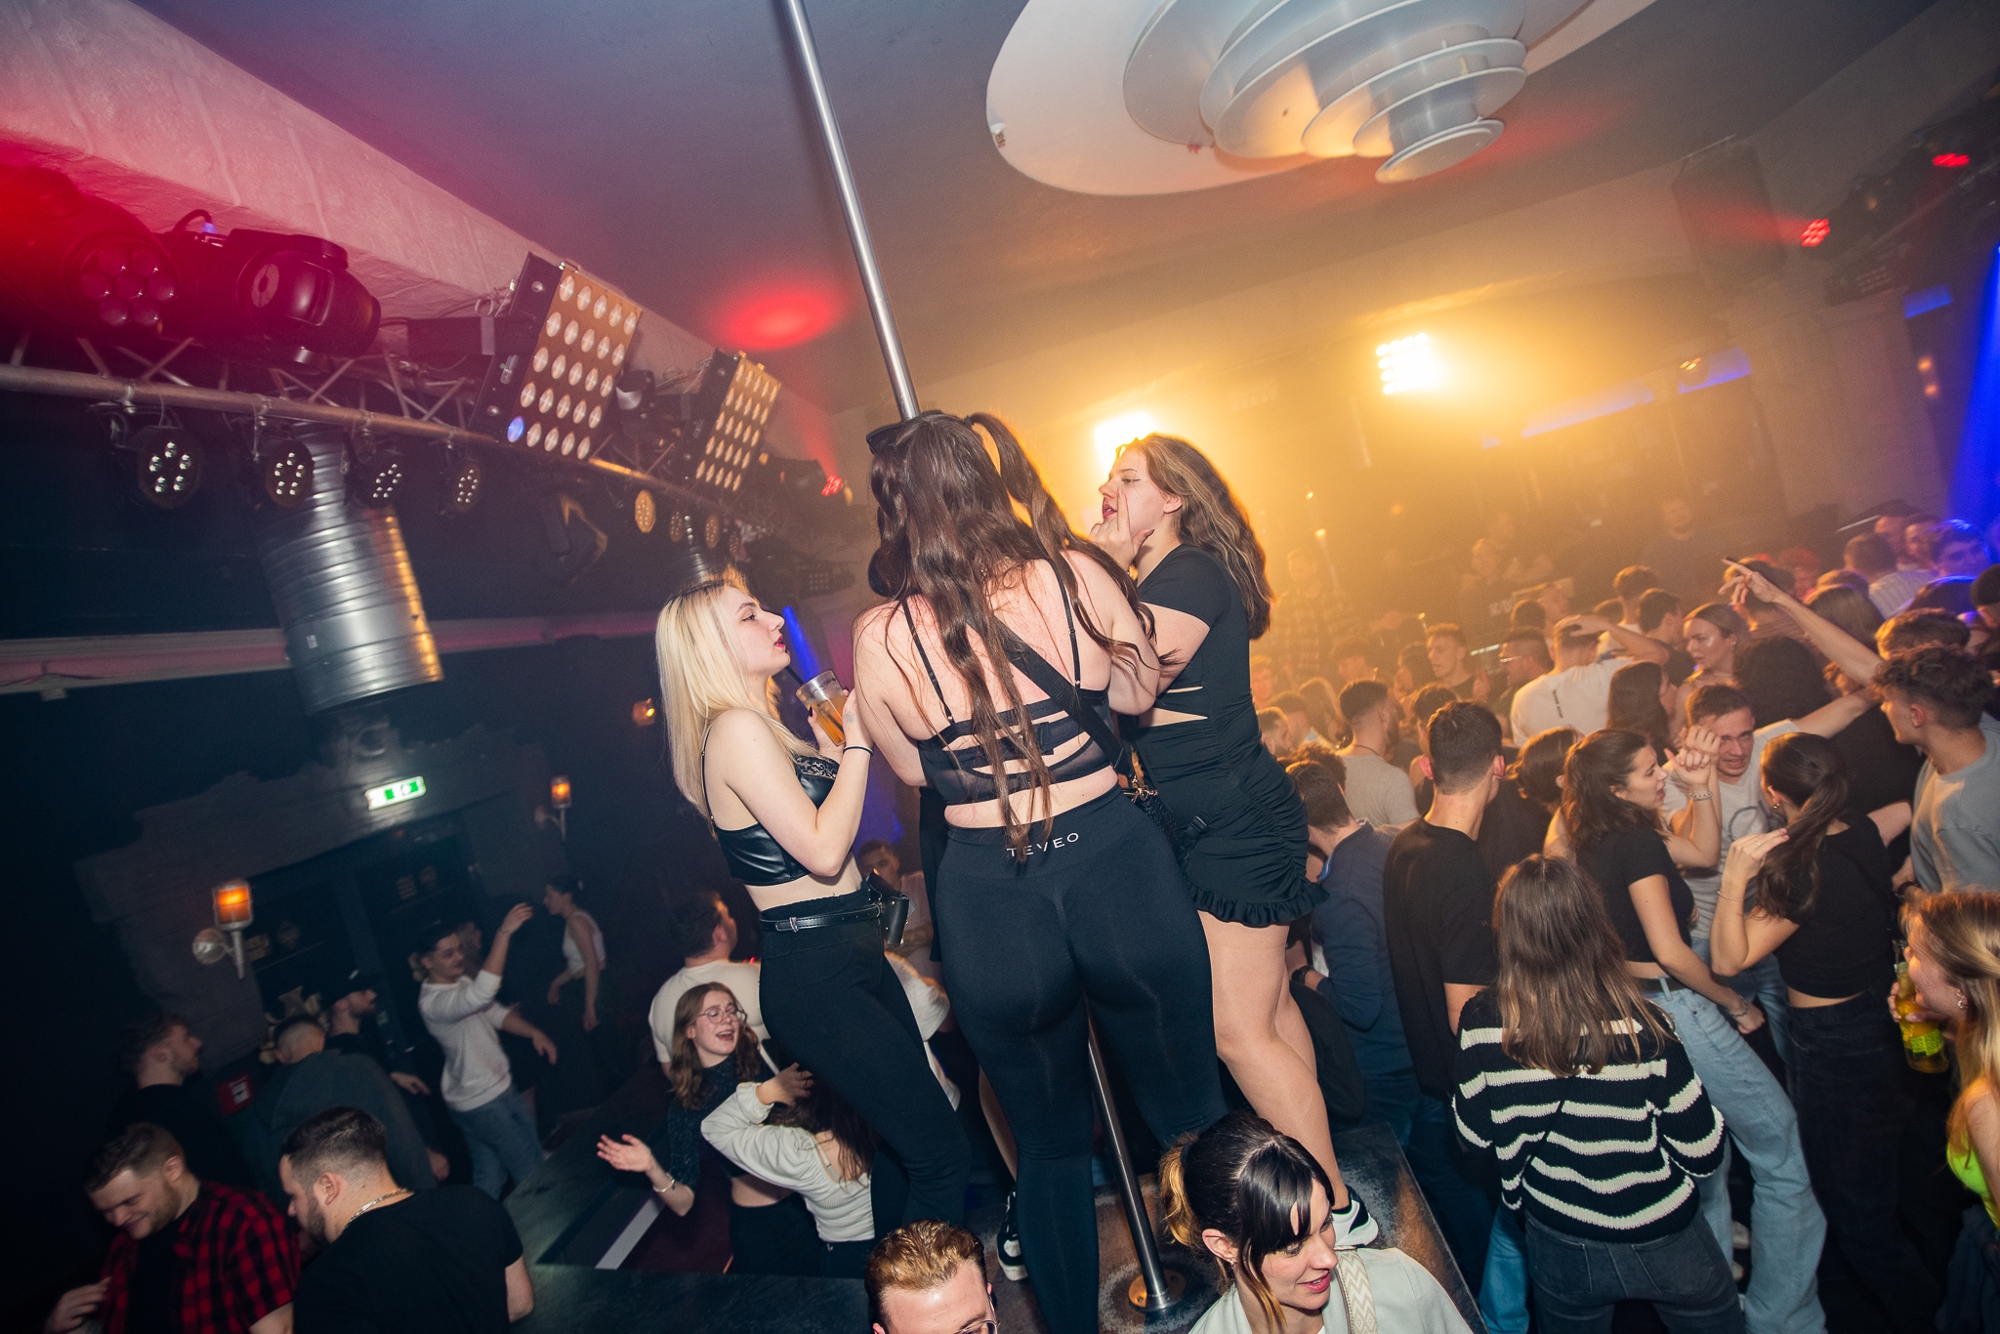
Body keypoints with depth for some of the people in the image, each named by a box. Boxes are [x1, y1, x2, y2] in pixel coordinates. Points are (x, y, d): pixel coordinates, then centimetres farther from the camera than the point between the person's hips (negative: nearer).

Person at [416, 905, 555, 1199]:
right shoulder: (432, 1001, -27)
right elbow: (482, 993, -46)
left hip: (499, 1087, 9)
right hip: (480, 1103, -9)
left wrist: (533, 1032, -8)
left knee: (489, 1175, 18)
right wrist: (504, 933, -47)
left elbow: (496, 1013, 9)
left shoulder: (461, 982, 5)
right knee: (530, 1170, 1)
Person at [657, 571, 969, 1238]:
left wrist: (835, 744, 10)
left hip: (853, 960, 10)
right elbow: (823, 851, -21)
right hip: (816, 977, -10)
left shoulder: (766, 726, 13)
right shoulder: (736, 728, -16)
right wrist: (856, 741, -13)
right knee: (942, 1154, -6)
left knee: (903, 1143, 20)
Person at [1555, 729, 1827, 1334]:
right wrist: (1736, 1005, -7)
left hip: (1632, 1006, 9)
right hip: (1674, 1005, -9)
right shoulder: (1636, 842, -20)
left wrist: (1700, 785, 6)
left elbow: (1701, 851, 17)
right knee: (1780, 1150, 2)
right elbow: (1671, 952, -21)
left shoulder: (1599, 835, 6)